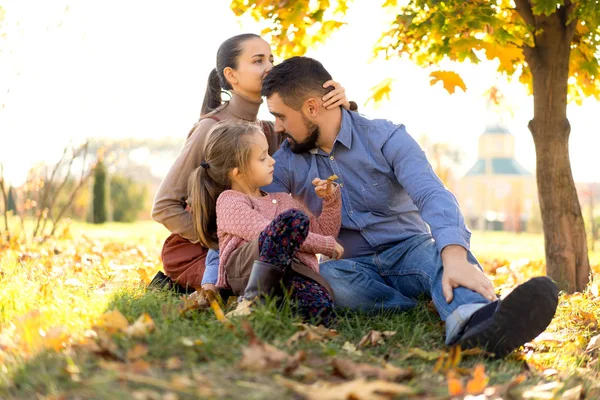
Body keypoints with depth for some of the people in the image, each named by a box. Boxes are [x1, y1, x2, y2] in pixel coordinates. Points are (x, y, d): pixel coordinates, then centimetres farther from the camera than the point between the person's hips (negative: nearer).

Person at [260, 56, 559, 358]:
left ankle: (472, 325, -70)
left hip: (408, 251, -1)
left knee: (439, 252, -36)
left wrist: (455, 257, -43)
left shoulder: (386, 138, -8)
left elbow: (433, 196, -24)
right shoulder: (285, 162, 3)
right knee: (322, 278, -34)